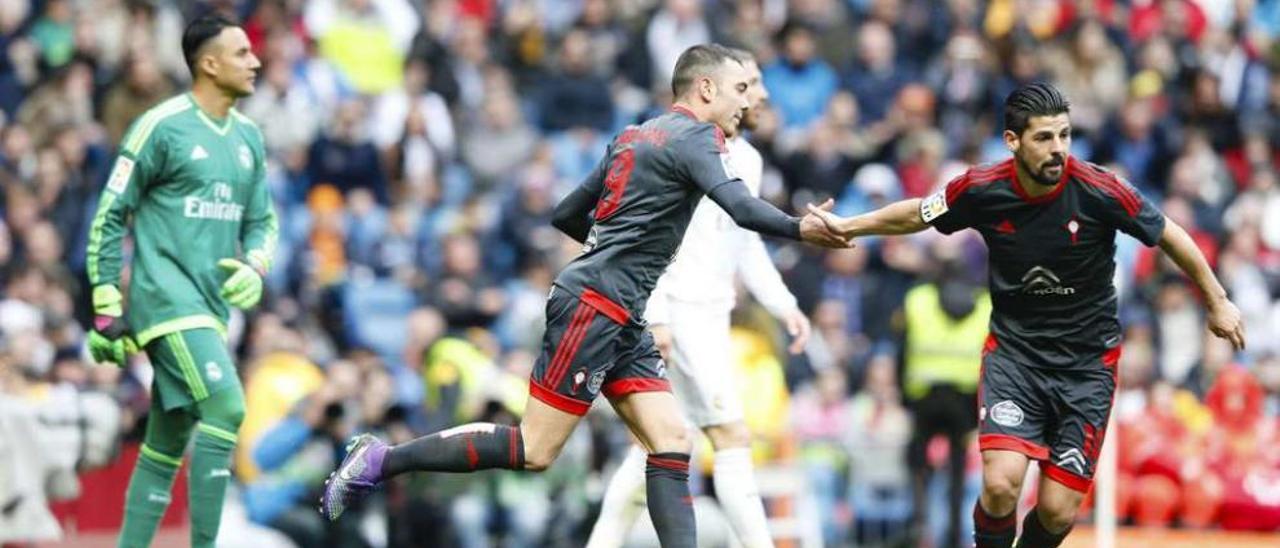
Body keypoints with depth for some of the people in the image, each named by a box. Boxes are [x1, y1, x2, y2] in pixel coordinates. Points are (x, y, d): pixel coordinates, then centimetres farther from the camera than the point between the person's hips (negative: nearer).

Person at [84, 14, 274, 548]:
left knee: (168, 444, 10)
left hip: (212, 307, 8)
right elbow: (109, 217, -5)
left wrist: (254, 267, -1)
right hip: (166, 298, -8)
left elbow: (262, 220, 22)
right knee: (225, 404, -22)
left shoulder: (248, 137, 13)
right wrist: (107, 311, -7)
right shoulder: (161, 127, -8)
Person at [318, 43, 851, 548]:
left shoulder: (636, 135, 17)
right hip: (593, 307, -10)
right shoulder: (694, 136, -8)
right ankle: (382, 460, 1)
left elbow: (565, 214, 21)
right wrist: (801, 229, -26)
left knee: (671, 444, 1)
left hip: (621, 318, 10)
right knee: (533, 452, -7)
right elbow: (743, 208, -26)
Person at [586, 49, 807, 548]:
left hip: (712, 314, 9)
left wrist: (784, 306, 15)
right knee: (733, 437, -13)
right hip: (681, 311, -9)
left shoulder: (748, 159, 17)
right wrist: (654, 316, -21)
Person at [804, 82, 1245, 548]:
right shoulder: (982, 190, -13)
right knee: (1001, 485, -21)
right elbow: (918, 214, 9)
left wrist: (1218, 302, 6)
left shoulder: (1099, 191, -18)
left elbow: (1169, 235, -3)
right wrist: (847, 226, 12)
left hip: (1088, 361, -1)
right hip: (1013, 351, 1)